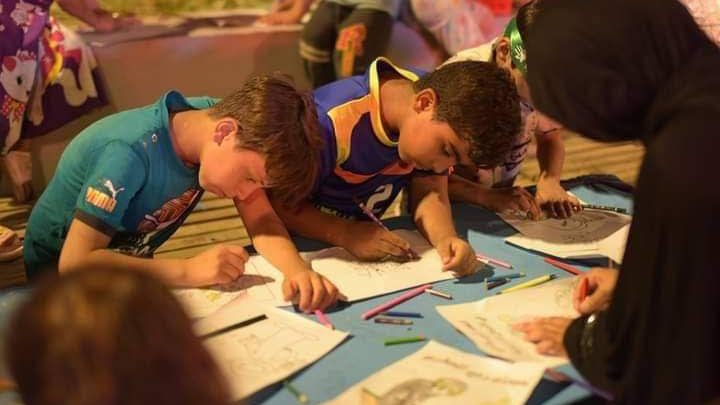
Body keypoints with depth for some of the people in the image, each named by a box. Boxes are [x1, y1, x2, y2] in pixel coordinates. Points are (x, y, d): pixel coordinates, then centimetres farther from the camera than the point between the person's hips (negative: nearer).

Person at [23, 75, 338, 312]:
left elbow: (260, 217, -17)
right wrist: (188, 271, -40)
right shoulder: (131, 153, -35)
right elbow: (74, 262, -36)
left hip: (129, 266, 6)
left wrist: (297, 268, -37)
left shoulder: (214, 115, -15)